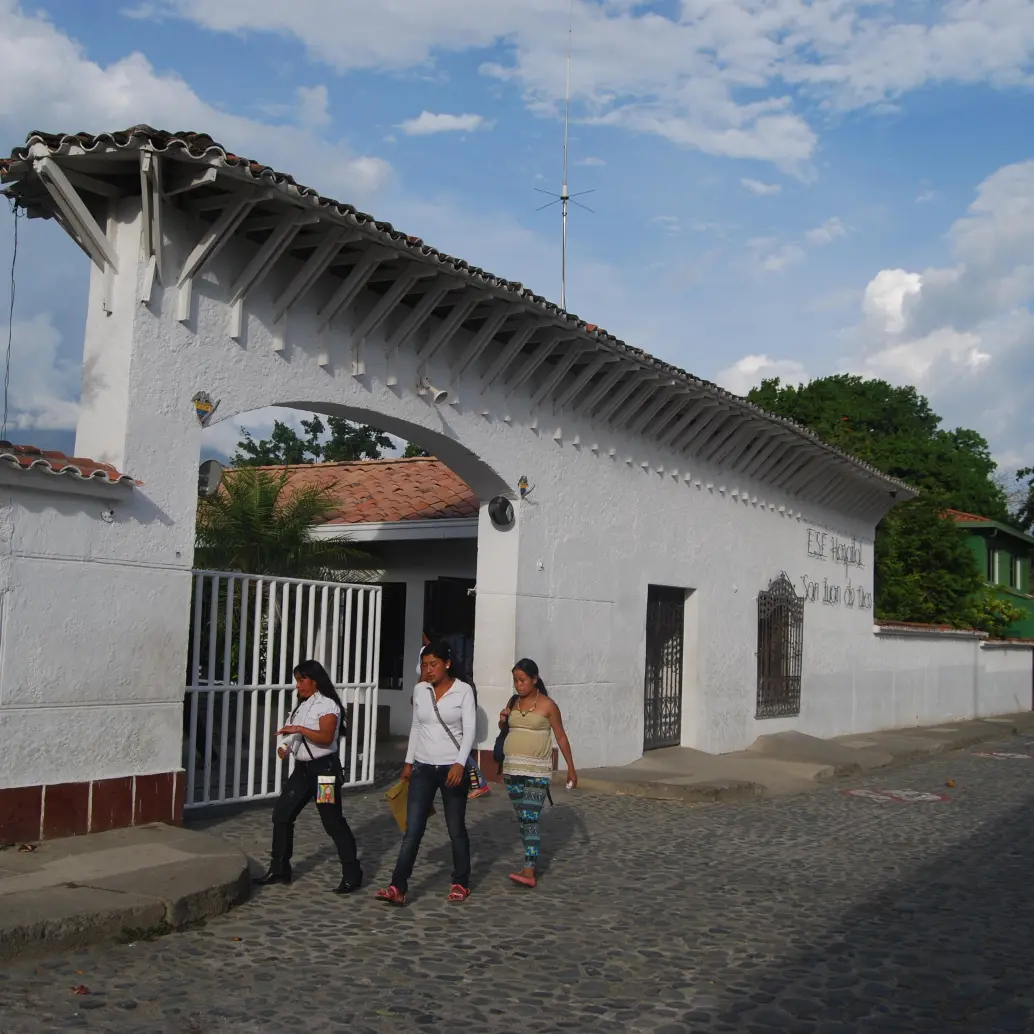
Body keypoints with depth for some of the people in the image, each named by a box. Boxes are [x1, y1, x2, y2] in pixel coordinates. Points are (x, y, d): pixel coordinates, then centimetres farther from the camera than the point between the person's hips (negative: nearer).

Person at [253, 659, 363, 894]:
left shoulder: (327, 705, -14)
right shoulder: (303, 705, 14)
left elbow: (326, 738, -27)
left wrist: (299, 729, -34)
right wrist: (286, 747, 3)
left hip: (323, 769, -9)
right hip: (302, 768, 9)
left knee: (333, 822, -5)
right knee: (281, 814, 7)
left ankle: (352, 875, 3)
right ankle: (279, 870, 18)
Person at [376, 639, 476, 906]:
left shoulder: (463, 691, -8)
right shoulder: (420, 690, 5)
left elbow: (469, 730, -13)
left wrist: (460, 763, -24)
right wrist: (409, 762, 14)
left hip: (452, 768, -3)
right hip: (423, 768, 3)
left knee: (456, 829, 8)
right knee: (412, 830, -3)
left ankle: (461, 883, 24)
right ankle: (398, 888, -5)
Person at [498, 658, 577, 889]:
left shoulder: (547, 705, -8)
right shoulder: (514, 701, 8)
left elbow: (561, 737, -2)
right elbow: (504, 729, 24)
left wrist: (571, 768, -2)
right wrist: (502, 720, 0)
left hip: (537, 771, -6)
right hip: (512, 768, 6)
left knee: (530, 819, -14)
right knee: (522, 818, 12)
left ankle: (529, 872, -19)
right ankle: (533, 859, 26)